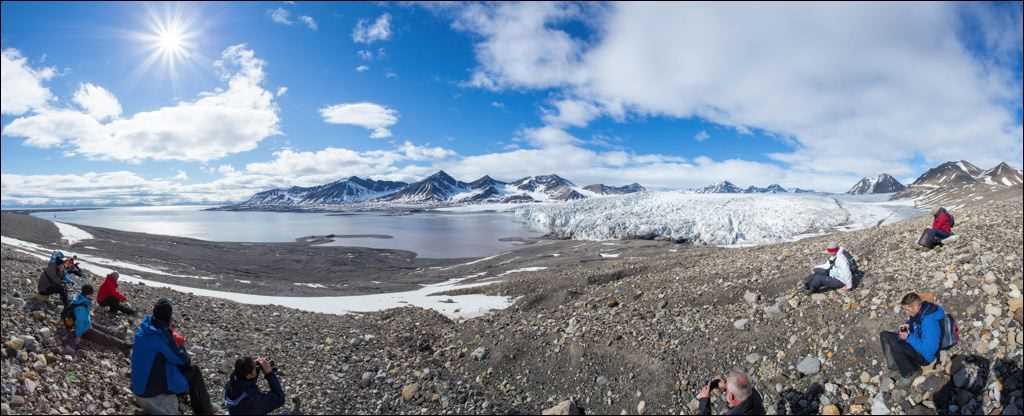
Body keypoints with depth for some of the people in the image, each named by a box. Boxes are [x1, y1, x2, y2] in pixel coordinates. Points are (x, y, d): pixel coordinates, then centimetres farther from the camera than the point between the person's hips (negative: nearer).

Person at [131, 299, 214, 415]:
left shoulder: (144, 328, -2)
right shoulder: (161, 335, -26)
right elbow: (183, 360, -15)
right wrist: (180, 343, 1)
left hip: (138, 386, 8)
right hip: (152, 391, -8)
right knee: (194, 372, 4)